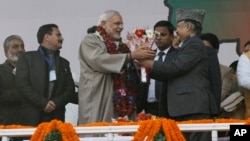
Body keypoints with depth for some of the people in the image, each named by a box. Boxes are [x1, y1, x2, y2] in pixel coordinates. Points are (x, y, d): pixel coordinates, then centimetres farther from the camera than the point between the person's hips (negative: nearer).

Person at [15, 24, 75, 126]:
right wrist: (43, 103, -11)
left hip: (57, 118, 4)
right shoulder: (27, 58, 6)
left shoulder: (64, 63, 20)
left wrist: (56, 103, -5)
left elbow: (70, 89, 14)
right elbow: (22, 84, -4)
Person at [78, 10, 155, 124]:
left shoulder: (119, 45, 20)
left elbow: (130, 73, 20)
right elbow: (98, 60, -19)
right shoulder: (90, 41, 1)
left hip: (120, 103, 6)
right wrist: (132, 56, -21)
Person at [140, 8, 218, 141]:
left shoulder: (195, 44, -7)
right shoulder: (187, 46, 24)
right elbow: (171, 75, 24)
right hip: (186, 106, 11)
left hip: (194, 106, -11)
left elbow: (175, 67, -15)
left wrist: (152, 64, -4)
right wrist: (149, 70, 16)